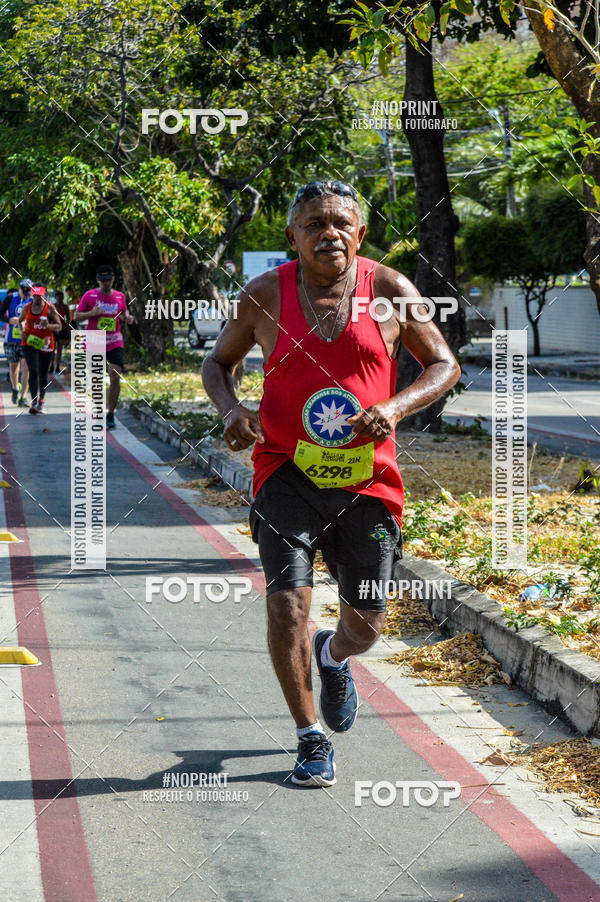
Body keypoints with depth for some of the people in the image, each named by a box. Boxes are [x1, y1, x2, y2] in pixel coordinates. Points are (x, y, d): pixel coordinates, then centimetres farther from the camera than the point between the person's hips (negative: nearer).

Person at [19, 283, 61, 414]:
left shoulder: (50, 308, -4)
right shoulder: (27, 307, 2)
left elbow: (58, 326, -3)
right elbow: (20, 320, 20)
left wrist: (48, 326, -23)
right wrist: (22, 331, 1)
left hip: (45, 343, 0)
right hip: (29, 343, 0)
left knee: (43, 374, 10)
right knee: (33, 372, -15)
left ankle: (41, 402, 28)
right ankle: (34, 403, -23)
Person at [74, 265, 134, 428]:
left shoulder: (120, 296, 8)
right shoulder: (90, 295, 0)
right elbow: (76, 317, 2)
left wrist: (128, 317, 2)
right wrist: (92, 313, -16)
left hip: (114, 343, 1)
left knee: (115, 377, -12)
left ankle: (110, 415, -3)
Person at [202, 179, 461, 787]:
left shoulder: (391, 291, 0)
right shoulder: (264, 296, 0)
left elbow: (444, 365, 6)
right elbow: (218, 362, 13)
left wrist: (395, 407, -13)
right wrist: (230, 410, -8)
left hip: (367, 476, 1)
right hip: (287, 470, -1)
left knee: (365, 625, 8)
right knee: (287, 602, -15)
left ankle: (333, 657, 47)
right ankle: (311, 737, 4)